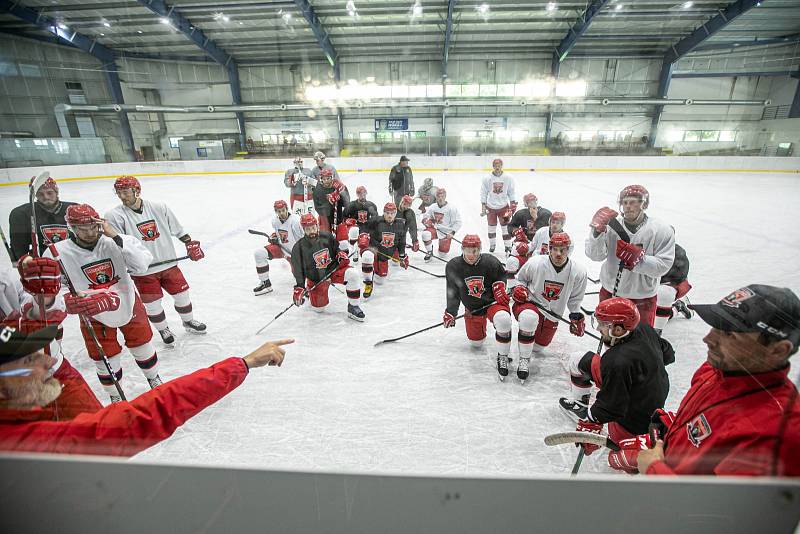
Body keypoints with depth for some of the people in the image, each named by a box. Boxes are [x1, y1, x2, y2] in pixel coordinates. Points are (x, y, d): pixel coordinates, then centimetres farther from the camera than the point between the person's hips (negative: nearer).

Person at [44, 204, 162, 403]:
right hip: (93, 315, 0)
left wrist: (116, 237, -37)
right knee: (106, 361, 9)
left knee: (143, 347, 15)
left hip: (129, 304, 0)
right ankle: (115, 397, 35)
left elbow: (142, 265, -33)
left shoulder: (113, 242, -20)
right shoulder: (58, 253, -17)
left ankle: (154, 379, 42)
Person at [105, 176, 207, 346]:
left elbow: (177, 229, 6)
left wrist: (190, 243, 4)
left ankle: (189, 321, 38)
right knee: (152, 304, 8)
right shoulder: (115, 215, -10)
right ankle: (163, 330, 33)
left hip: (168, 263, 2)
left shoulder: (159, 207, -5)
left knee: (182, 294, 14)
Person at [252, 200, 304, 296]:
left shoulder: (295, 221, -25)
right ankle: (265, 283, -4)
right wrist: (274, 236, -1)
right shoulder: (275, 220, -4)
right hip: (281, 247, 5)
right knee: (259, 253, -15)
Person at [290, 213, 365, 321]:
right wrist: (299, 288, -19)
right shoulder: (299, 247, -14)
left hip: (333, 269, 1)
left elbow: (336, 248, 13)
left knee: (352, 274, -29)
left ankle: (353, 307, -16)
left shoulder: (327, 236, -7)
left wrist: (341, 254, -9)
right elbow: (298, 269, -12)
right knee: (318, 308, 5)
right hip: (316, 279, -1)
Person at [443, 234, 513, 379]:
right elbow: (453, 292, 0)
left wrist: (499, 286, -15)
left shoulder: (490, 262, -15)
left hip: (493, 302, -2)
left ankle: (502, 356, -12)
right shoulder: (453, 266, -11)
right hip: (472, 309, 3)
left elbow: (501, 275, 5)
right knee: (476, 342, 15)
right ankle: (481, 322, 51)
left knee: (503, 319, -37)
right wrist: (450, 312, 3)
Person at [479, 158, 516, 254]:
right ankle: (492, 245, 28)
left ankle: (508, 247, 9)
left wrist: (513, 204, 0)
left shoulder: (508, 178, -5)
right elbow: (483, 193, -1)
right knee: (491, 227, 10)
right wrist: (483, 206, -3)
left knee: (505, 227, 1)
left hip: (504, 206, 0)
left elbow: (511, 192, 4)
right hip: (490, 207, 0)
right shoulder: (487, 179, -7)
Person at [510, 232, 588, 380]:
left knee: (538, 348, 16)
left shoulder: (578, 272, -13)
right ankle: (524, 360, -18)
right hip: (530, 303, -3)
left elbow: (575, 298, 5)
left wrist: (576, 317, 4)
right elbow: (520, 278, 1)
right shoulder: (535, 263, -20)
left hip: (552, 314, 4)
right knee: (530, 318, -40)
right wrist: (518, 288, -18)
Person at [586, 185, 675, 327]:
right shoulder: (611, 225, -11)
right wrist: (597, 232, -32)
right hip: (610, 292, 2)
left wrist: (639, 258, -33)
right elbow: (595, 255, -18)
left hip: (642, 298, -2)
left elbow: (663, 265, -17)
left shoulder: (662, 230, -13)